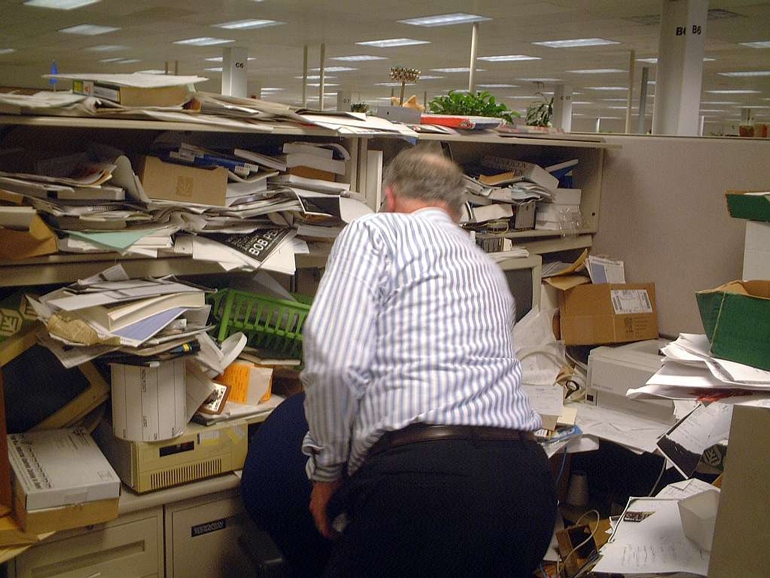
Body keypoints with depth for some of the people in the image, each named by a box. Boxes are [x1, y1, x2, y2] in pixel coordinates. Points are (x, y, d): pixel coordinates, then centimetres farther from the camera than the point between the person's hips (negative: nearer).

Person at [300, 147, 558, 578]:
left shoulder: (374, 232, 4)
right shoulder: (489, 268, 24)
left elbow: (334, 363, -10)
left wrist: (328, 469, 4)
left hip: (423, 468, -7)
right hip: (526, 476, 7)